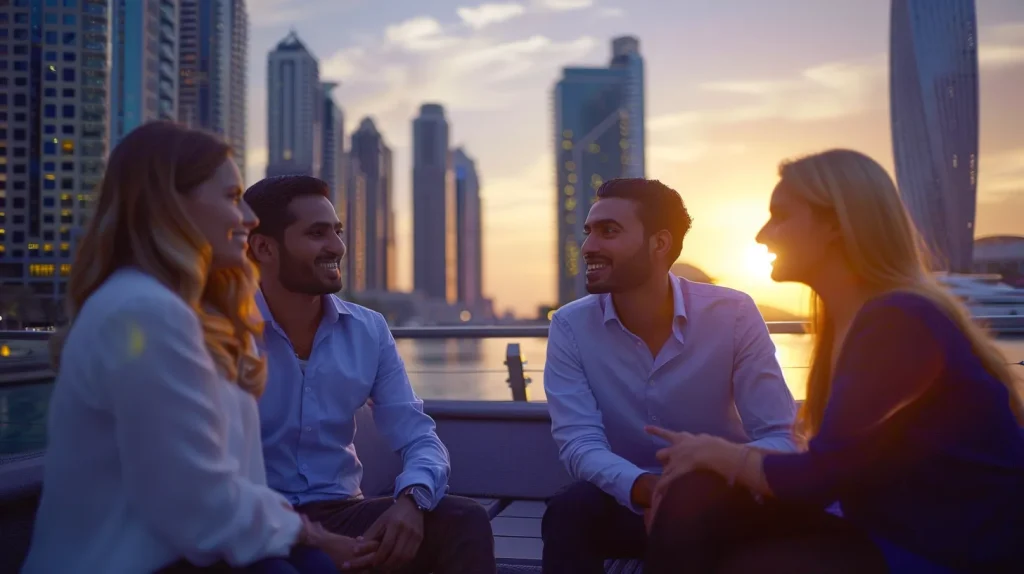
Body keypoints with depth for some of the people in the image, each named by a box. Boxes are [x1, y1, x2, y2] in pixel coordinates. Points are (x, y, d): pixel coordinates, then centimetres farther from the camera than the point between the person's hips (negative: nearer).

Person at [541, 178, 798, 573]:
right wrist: (646, 487, -38)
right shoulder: (569, 326, -11)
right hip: (627, 502, 0)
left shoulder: (734, 314, -14)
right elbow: (579, 442, -17)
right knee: (568, 513, -31)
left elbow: (778, 437, -15)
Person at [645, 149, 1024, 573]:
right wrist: (713, 452, -2)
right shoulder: (846, 324, 8)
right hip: (889, 534, 8)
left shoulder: (899, 322, -21)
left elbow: (815, 478, -20)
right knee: (695, 499, -10)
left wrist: (718, 453, -4)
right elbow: (829, 469, 7)